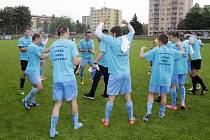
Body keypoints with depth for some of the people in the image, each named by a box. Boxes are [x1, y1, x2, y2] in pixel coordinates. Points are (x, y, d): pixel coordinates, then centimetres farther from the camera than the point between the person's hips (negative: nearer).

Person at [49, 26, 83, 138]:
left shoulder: (53, 45, 10)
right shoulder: (71, 43, -6)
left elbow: (52, 64, 17)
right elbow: (75, 62, -11)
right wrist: (80, 59, 11)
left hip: (56, 79, 4)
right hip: (69, 78, -4)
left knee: (57, 104, 10)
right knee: (73, 100, 15)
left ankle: (52, 130, 9)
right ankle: (76, 124, 31)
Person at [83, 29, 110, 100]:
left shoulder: (103, 41, -13)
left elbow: (101, 52, -24)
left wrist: (95, 62, -27)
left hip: (102, 64, -7)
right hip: (109, 64, 7)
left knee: (96, 79, 2)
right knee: (107, 80, 13)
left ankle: (91, 94, 10)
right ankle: (106, 94, 21)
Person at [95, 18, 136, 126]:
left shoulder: (112, 41, -11)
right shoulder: (127, 39, 4)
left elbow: (97, 33, -6)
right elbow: (132, 31, 27)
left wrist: (102, 22, 6)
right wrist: (127, 24, 22)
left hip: (115, 74, -4)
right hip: (126, 74, 5)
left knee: (111, 98, 3)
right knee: (128, 97, 13)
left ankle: (106, 120, 14)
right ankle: (131, 118, 25)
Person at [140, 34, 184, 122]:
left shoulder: (156, 50, -7)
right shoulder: (172, 51, 4)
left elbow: (142, 56, -10)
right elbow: (182, 52, 23)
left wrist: (142, 49, 11)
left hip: (156, 77, -3)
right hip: (166, 78, 3)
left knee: (151, 94, 8)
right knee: (163, 95, 12)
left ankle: (149, 112, -4)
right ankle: (161, 114, 22)